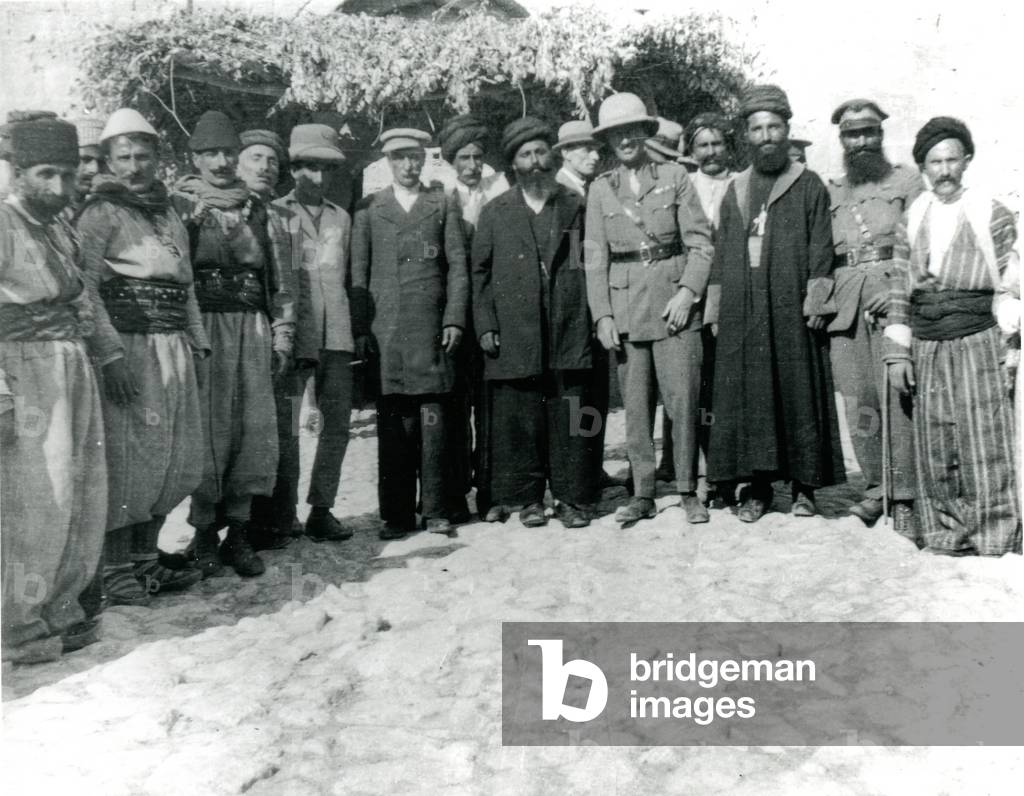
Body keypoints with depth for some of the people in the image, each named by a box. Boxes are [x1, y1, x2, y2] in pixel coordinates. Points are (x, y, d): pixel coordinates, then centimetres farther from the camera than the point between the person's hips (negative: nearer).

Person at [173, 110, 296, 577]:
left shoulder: (255, 209, 16)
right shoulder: (179, 205, 7)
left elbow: (280, 277, 15)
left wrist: (281, 336, 9)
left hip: (253, 329, 3)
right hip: (202, 326, -3)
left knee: (255, 430, 0)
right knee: (208, 429, -5)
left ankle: (238, 530, 11)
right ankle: (205, 533, 9)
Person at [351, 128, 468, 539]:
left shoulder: (443, 206, 13)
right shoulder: (368, 209, 13)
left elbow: (458, 267, 8)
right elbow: (358, 273, 9)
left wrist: (454, 320, -3)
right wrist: (360, 329, 0)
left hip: (431, 328, 0)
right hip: (384, 330, 0)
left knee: (432, 420, 0)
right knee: (393, 424, 1)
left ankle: (434, 510, 9)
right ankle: (396, 515, 7)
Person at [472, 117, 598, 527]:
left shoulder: (575, 206, 13)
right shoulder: (495, 213, 11)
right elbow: (480, 273, 9)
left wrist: (594, 317, 2)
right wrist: (485, 325, -1)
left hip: (569, 330, 0)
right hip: (514, 335, 0)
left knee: (570, 415, 0)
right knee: (518, 419, 2)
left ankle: (570, 497, 10)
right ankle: (526, 498, 13)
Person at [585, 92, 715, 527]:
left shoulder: (675, 176, 6)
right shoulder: (600, 189, 10)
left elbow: (700, 241, 3)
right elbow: (595, 257, 7)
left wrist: (688, 291, -10)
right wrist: (602, 315, -1)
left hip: (674, 302, -1)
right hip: (624, 307, 1)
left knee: (683, 401, -2)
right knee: (635, 406, 3)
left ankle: (688, 491, 11)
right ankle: (642, 494, 13)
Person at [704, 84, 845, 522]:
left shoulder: (809, 186, 7)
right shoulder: (735, 190, 16)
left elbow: (821, 248, 0)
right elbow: (721, 253, 15)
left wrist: (816, 303, -10)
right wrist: (716, 311, 8)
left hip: (791, 310, -3)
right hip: (742, 313, 3)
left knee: (798, 393, -1)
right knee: (746, 396, 0)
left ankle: (804, 485, 9)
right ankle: (756, 486, 7)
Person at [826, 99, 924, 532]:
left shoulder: (907, 181, 11)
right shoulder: (830, 192, 19)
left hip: (892, 301, -3)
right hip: (845, 307, 3)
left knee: (897, 400, -8)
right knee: (857, 403, 2)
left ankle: (904, 497, 0)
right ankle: (874, 488, 14)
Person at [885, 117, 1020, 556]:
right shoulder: (913, 216, 10)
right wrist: (898, 350, 6)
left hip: (978, 344, -3)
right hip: (926, 349, 3)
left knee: (984, 449, -3)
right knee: (934, 453, 4)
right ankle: (945, 536, 15)